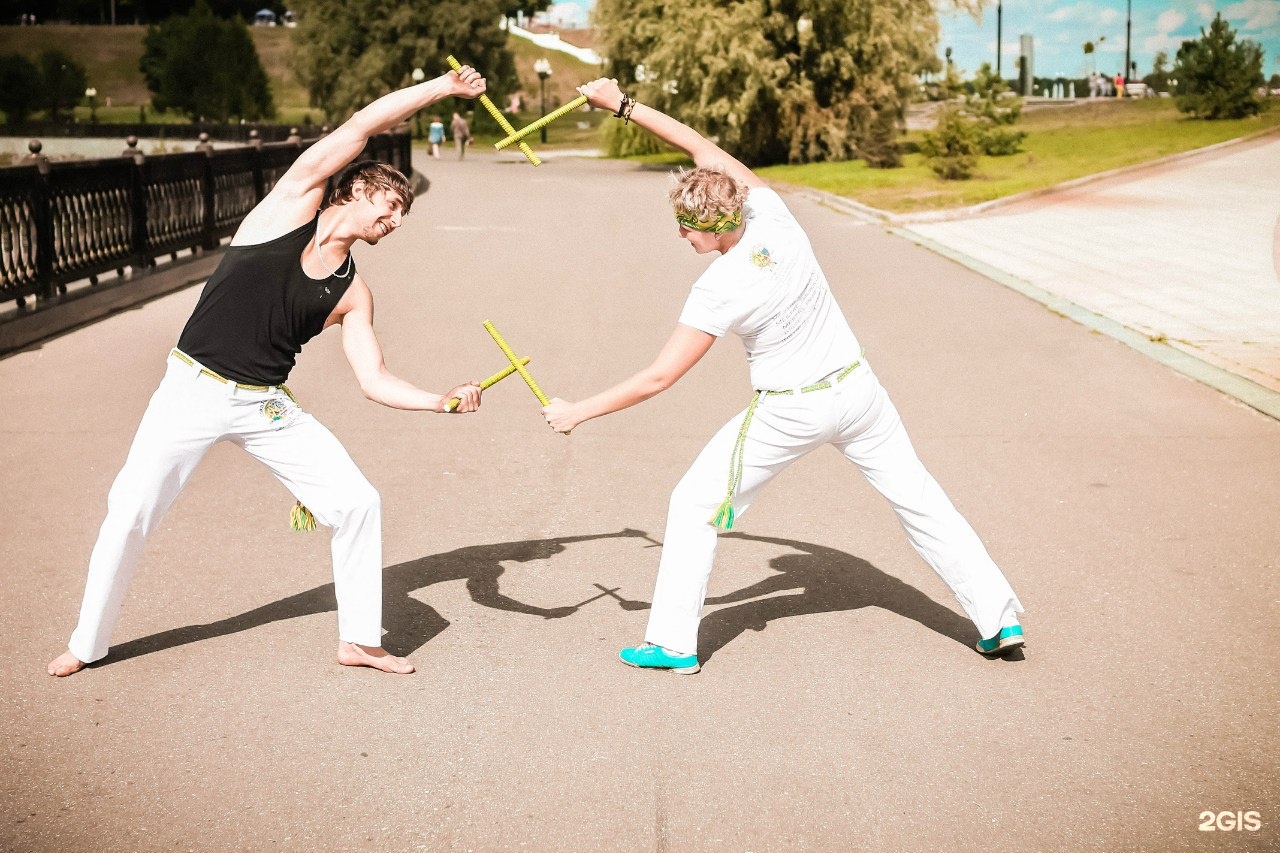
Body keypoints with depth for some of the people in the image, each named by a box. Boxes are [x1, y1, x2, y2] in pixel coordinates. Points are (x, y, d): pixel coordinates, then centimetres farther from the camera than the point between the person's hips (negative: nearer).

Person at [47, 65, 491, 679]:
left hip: (266, 407, 4)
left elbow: (374, 380, -2)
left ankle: (359, 640, 11)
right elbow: (359, 126, -8)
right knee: (129, 513, 0)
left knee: (359, 503, -5)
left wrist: (441, 400, -18)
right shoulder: (293, 203, -3)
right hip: (192, 390, -3)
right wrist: (442, 86, -3)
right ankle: (87, 644, 23)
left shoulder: (351, 294, 5)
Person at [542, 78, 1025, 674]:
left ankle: (673, 642, 10)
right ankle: (999, 618, 21)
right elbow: (704, 148, 1)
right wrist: (623, 105, 4)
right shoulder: (770, 212, -11)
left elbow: (660, 377, -19)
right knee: (918, 499, 16)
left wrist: (579, 410, -10)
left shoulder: (719, 290, -23)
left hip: (789, 412, -6)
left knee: (694, 505, 7)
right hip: (857, 387, 6)